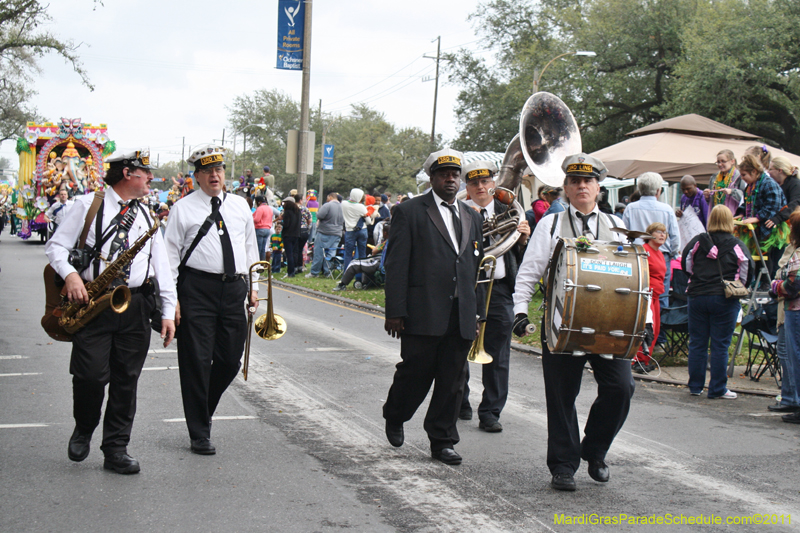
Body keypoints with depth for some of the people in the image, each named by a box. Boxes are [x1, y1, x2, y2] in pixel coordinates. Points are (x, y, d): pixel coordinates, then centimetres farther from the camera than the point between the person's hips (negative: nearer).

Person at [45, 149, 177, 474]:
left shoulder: (146, 216, 17)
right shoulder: (88, 205, 4)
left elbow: (161, 265, 15)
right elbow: (56, 246, 2)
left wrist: (168, 312, 7)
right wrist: (70, 274, -18)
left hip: (136, 306, 4)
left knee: (127, 380, 3)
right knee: (91, 375, -8)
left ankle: (116, 450, 12)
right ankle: (83, 430, 20)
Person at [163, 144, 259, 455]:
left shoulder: (240, 206, 14)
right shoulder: (183, 209, 2)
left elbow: (251, 247, 20)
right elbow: (171, 254, 0)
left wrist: (253, 286, 14)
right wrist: (171, 298, -6)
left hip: (234, 289, 4)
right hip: (197, 289, -4)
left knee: (230, 359, 6)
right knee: (196, 362, -1)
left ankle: (205, 411, 32)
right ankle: (199, 434, 8)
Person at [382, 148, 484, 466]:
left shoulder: (471, 217, 17)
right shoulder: (409, 212, 0)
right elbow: (396, 264, -5)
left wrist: (477, 311, 13)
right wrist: (395, 312, -12)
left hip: (461, 317, 5)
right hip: (423, 313, -5)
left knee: (452, 382, 6)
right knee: (415, 373, 3)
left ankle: (442, 441, 16)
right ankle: (394, 418, 31)